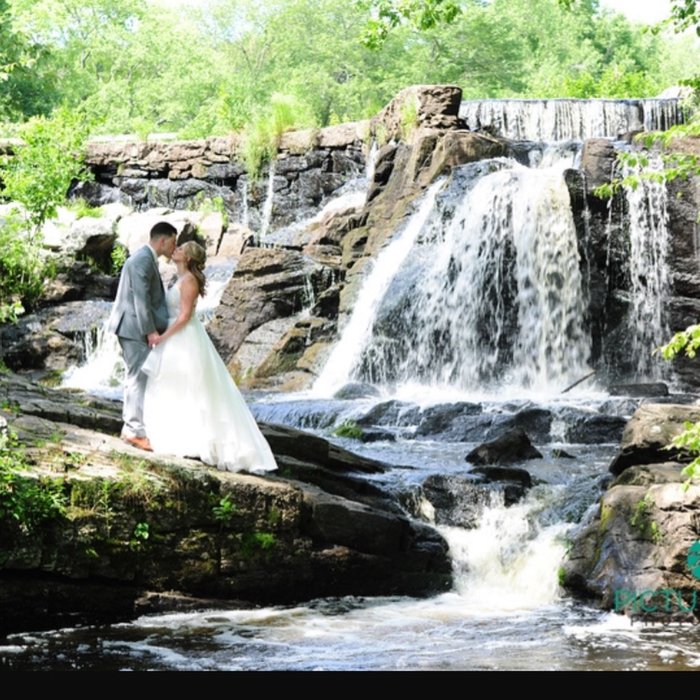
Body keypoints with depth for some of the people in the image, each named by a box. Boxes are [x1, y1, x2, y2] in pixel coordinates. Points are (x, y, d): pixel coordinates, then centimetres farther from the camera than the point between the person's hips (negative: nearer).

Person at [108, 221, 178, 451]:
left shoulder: (147, 259, 16)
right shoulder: (143, 260, -16)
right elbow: (141, 298, -21)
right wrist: (150, 330, -22)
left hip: (139, 328, 11)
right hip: (134, 328, -11)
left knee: (137, 378, 14)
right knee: (140, 378, -8)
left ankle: (132, 428, 20)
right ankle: (136, 430, -5)